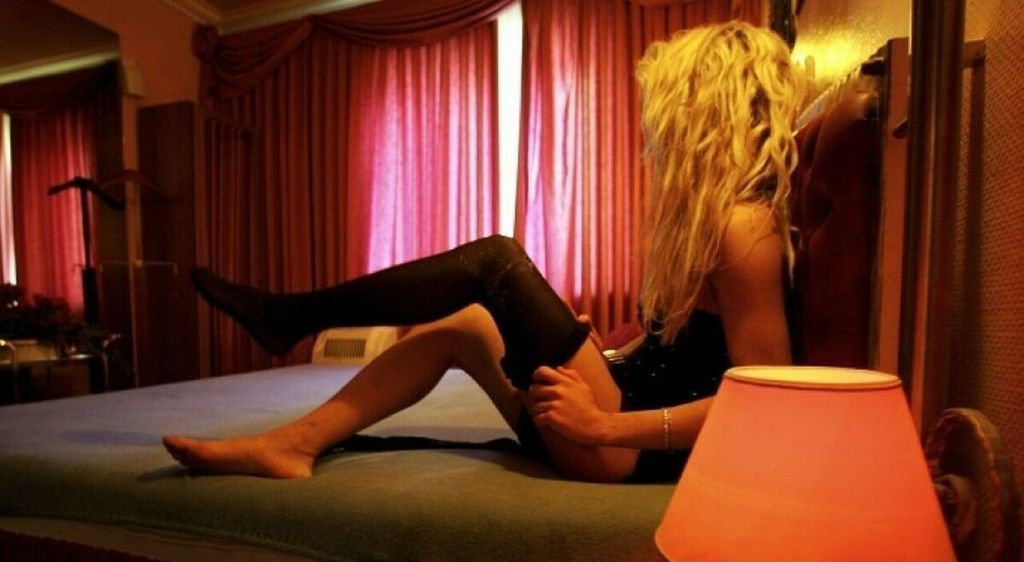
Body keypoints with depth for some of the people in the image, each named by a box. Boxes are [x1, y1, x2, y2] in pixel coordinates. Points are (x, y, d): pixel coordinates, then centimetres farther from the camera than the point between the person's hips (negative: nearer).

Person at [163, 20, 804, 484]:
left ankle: (295, 315, -3)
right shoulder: (707, 206, 12)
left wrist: (605, 425, -26)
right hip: (631, 409, 9)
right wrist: (591, 355, 5)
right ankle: (294, 443, 6)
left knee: (497, 260, -18)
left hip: (644, 450, -9)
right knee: (455, 326, 6)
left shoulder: (745, 224, -17)